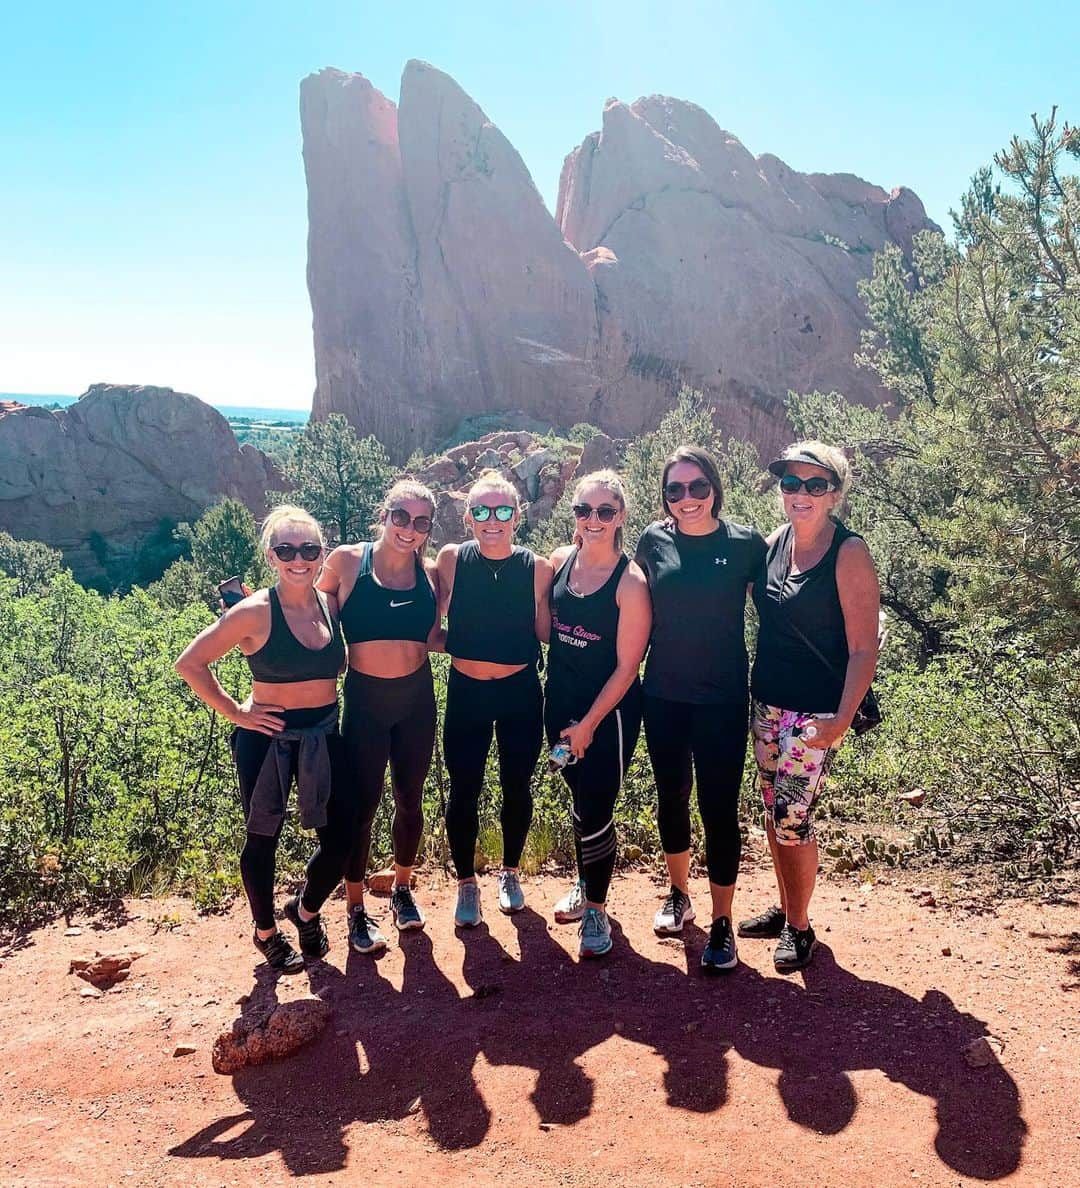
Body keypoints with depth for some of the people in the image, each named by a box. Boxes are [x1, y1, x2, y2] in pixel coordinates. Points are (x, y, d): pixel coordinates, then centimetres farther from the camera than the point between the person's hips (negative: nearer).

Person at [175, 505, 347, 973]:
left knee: (340, 837, 5)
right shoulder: (255, 612, -15)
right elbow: (190, 663, -12)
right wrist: (235, 712, -11)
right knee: (263, 838, 11)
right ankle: (266, 931, 35)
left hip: (323, 737, 4)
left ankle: (306, 910, 35)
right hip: (267, 739, -4)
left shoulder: (330, 605, 0)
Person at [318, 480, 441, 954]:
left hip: (416, 700, 3)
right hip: (364, 700, -3)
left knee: (410, 800, 15)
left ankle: (402, 889, 38)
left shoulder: (430, 573, 0)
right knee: (361, 804, 4)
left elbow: (432, 638, 4)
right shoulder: (347, 560, -8)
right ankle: (356, 910, 23)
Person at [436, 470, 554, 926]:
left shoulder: (537, 567, -10)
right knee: (463, 791, 7)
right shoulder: (452, 560, -9)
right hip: (465, 693, 0)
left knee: (516, 788, 15)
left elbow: (545, 631, -8)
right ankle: (467, 883, 30)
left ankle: (510, 873, 39)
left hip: (520, 693, 0)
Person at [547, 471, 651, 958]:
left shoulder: (630, 581, -17)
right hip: (560, 701, 5)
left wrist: (589, 724, -13)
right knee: (580, 798, 19)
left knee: (595, 809, 1)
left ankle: (597, 909, 22)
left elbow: (626, 667, -15)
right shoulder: (560, 560, -1)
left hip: (609, 711, -5)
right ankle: (584, 885, 40)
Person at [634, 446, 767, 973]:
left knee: (719, 806, 2)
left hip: (722, 698, -3)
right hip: (663, 696, 3)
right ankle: (678, 894, 37)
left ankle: (722, 923, 17)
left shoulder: (745, 543, -8)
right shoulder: (654, 540, -2)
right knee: (672, 795, 16)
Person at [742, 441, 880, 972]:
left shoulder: (849, 553, -14)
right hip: (766, 703, 6)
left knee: (791, 816, -3)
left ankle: (799, 927, 18)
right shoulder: (774, 542, 4)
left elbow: (864, 646, -15)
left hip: (814, 713, -6)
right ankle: (786, 909, 33)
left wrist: (843, 718, -20)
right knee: (773, 810, 15)